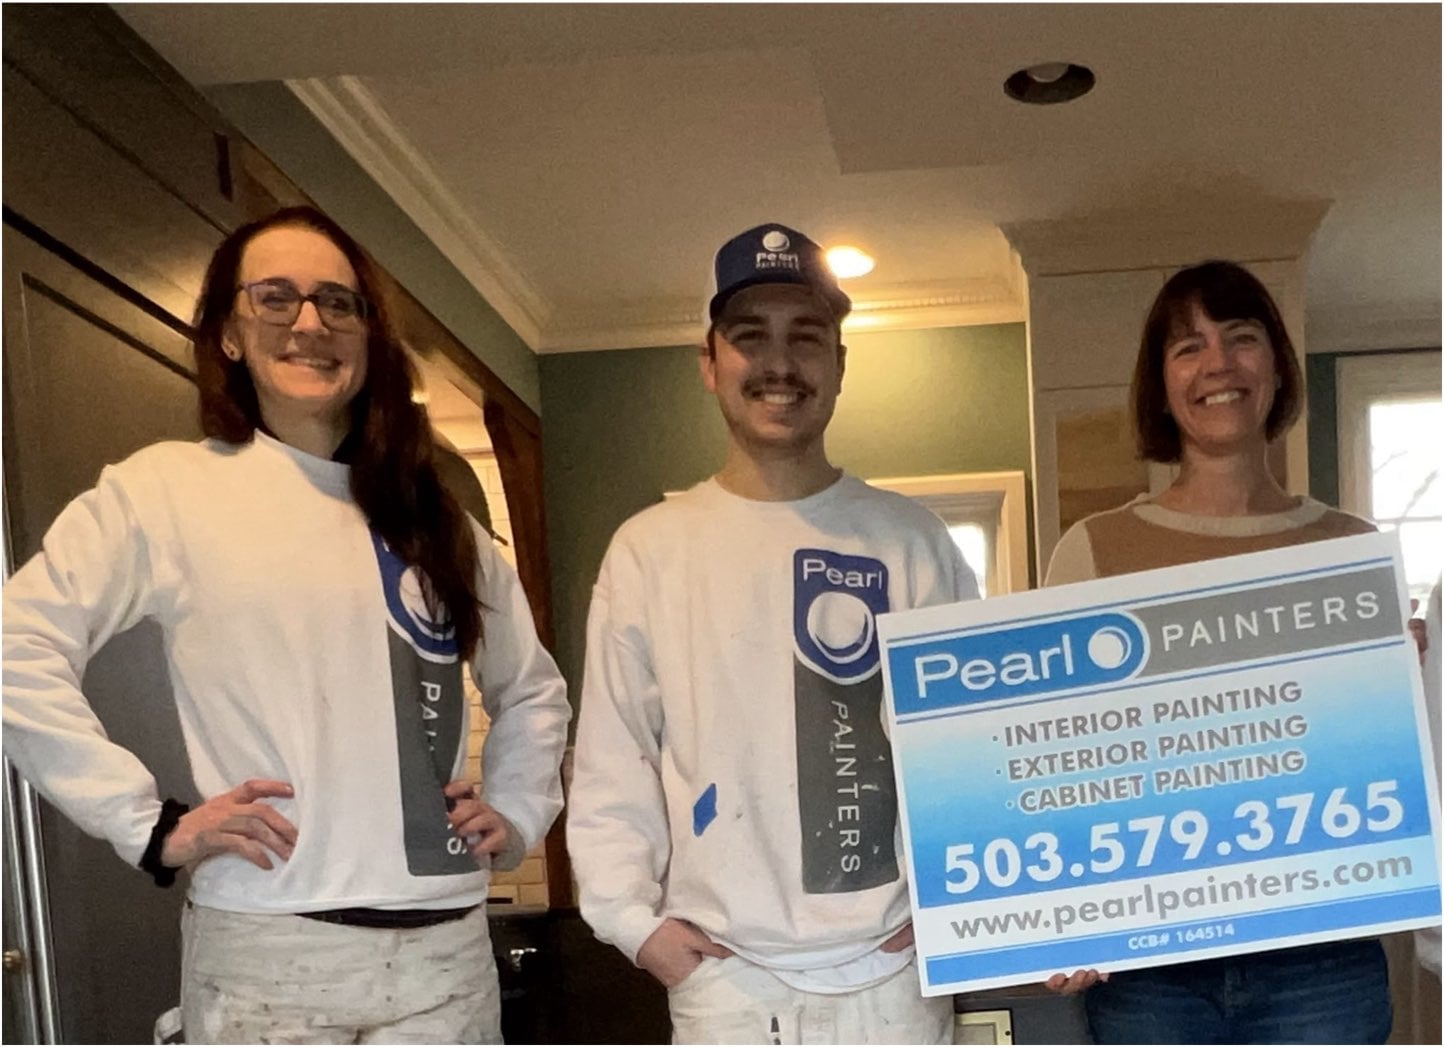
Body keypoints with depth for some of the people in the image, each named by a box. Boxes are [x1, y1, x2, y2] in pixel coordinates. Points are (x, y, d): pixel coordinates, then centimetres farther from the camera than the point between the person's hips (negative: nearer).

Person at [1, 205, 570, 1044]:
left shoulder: (432, 516, 13)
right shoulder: (168, 489, -1)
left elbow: (532, 686, 25)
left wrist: (519, 814, 11)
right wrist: (149, 825, -11)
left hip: (446, 946, 4)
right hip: (267, 951, -4)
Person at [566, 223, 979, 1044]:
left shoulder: (911, 540, 4)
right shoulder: (650, 550, 3)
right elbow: (612, 758, 5)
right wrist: (633, 915, -3)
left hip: (891, 973, 0)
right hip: (723, 978, 0)